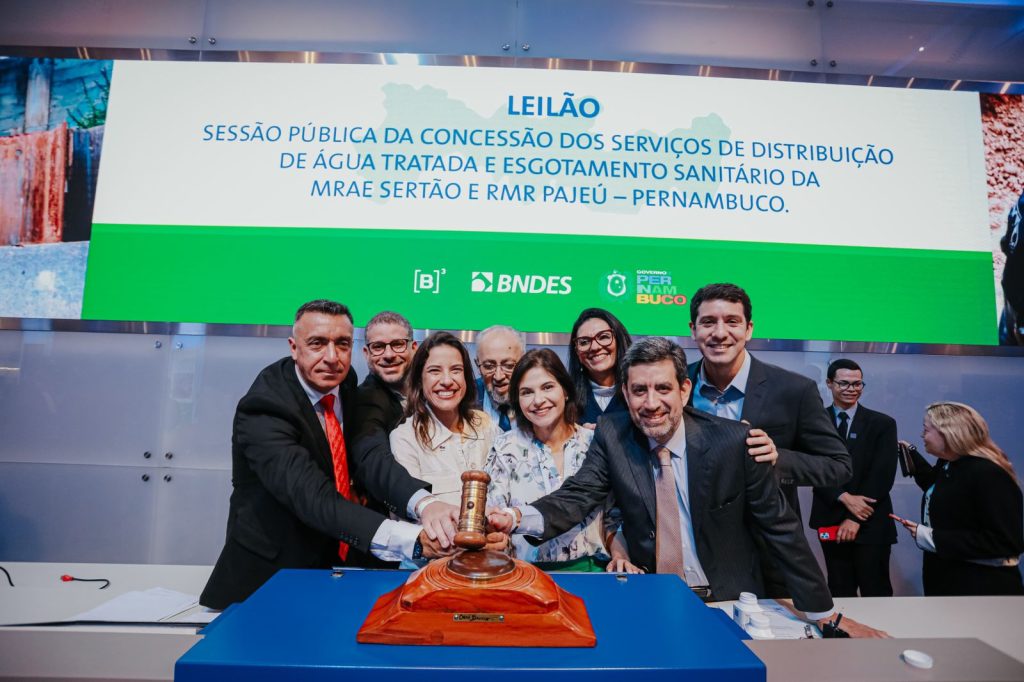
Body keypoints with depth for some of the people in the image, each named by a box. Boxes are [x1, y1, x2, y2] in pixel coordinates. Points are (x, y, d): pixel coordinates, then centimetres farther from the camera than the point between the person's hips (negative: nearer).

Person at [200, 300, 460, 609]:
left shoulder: (347, 387, -3)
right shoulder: (263, 409, -22)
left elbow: (368, 458, -17)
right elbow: (314, 499, -34)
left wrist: (425, 504, -38)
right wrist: (412, 537, -47)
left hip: (342, 561, 5)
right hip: (272, 574, -4)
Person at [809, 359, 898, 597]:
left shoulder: (882, 423, 1)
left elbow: (882, 476, -6)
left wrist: (855, 518, -11)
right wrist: (845, 497, -18)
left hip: (871, 523, -1)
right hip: (831, 521, 1)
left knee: (875, 594, 7)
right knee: (839, 593, 11)